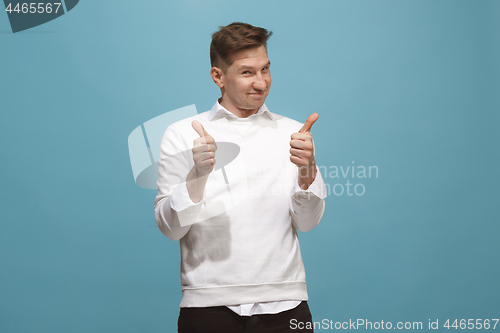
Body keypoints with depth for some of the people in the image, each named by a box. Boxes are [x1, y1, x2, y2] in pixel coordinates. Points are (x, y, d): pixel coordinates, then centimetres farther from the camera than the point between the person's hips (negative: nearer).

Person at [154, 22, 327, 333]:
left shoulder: (293, 133, 6)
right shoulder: (182, 135, 1)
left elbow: (307, 222, 1)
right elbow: (170, 228, -3)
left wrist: (307, 170, -17)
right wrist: (198, 175, -18)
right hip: (209, 307, -1)